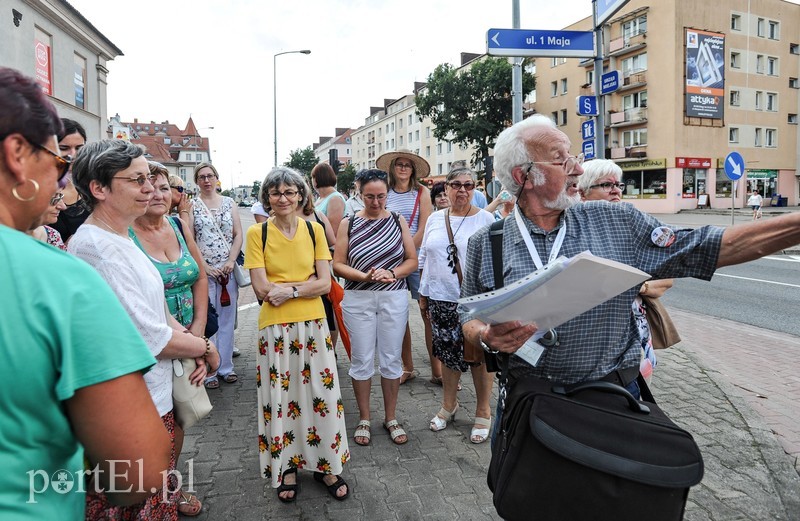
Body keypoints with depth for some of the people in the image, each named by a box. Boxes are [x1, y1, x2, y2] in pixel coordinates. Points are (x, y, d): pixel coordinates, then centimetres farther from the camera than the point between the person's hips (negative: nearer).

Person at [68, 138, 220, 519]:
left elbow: (156, 311, 14)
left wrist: (194, 347, 0)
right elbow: (149, 335, -21)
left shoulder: (121, 240, 9)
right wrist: (205, 347, -6)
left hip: (155, 399, 9)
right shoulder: (97, 246, -21)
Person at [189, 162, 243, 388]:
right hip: (203, 270, -3)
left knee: (227, 318, 8)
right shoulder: (192, 205, 1)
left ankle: (225, 366, 19)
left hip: (228, 270, 3)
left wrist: (231, 261, -7)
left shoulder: (229, 203, 9)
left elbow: (238, 234, 6)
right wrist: (205, 266, -11)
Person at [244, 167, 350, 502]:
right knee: (280, 399, 8)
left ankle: (326, 465, 27)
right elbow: (262, 289, -11)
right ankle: (286, 468, 29)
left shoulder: (314, 230, 2)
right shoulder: (257, 233, -5)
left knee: (321, 395, 8)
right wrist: (308, 282, -11)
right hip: (275, 327, -2)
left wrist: (289, 290, -15)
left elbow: (325, 284, -2)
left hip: (313, 324, 2)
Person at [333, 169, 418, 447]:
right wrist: (364, 276, -18)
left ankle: (391, 418, 25)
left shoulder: (398, 221, 5)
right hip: (358, 299, -1)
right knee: (361, 360, 7)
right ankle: (364, 419, 23)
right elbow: (337, 264, -3)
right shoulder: (349, 223, 1)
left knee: (391, 359, 9)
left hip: (394, 298, 1)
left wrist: (391, 273, -15)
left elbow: (412, 260, 3)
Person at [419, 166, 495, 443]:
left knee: (479, 355, 5)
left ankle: (483, 412, 23)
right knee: (448, 353, 14)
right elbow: (424, 257, 15)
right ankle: (449, 404, 33)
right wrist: (423, 293, 14)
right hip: (441, 299, 4)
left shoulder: (485, 219, -3)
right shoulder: (435, 218, 9)